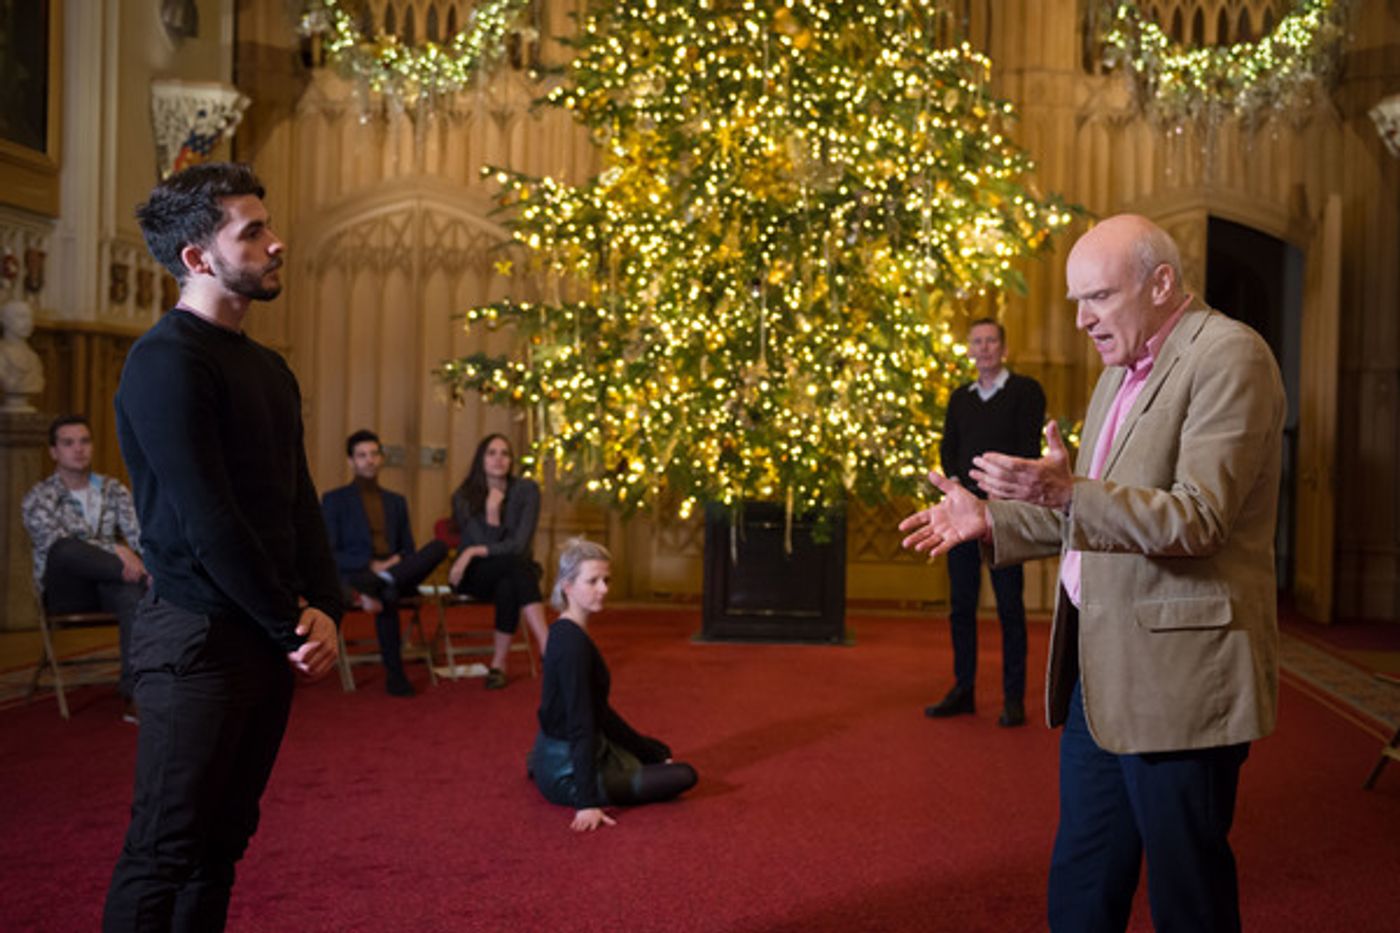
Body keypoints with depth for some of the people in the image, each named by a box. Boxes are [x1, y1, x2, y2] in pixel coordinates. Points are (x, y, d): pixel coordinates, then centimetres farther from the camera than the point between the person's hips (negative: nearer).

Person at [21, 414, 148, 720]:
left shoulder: (113, 489, 11)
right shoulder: (38, 499, 0)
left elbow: (138, 534, -2)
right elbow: (58, 544, -18)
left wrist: (143, 559, -26)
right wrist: (116, 551, -32)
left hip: (108, 585, 3)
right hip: (63, 592, -3)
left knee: (134, 592, -36)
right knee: (67, 550, -38)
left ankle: (132, 693, -36)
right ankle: (144, 575, -28)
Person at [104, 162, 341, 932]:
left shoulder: (267, 366, 13)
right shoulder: (166, 361, -14)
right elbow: (207, 523, -19)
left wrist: (324, 609, 0)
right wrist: (291, 625, -12)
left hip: (268, 639, 8)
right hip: (198, 639, -8)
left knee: (224, 840, 15)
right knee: (163, 851, 0)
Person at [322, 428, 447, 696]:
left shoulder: (396, 501, 24)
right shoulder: (335, 500, 9)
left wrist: (398, 560, -5)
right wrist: (370, 564, -17)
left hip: (397, 570, 5)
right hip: (354, 575, -5)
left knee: (438, 546, -27)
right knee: (387, 595, -42)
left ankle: (375, 585, -45)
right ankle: (394, 674, -38)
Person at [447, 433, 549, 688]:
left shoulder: (526, 489, -7)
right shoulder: (464, 497, -6)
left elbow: (520, 545, -14)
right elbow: (487, 542, -13)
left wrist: (475, 552, -18)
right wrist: (492, 511, -26)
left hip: (515, 570, 1)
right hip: (476, 574, -1)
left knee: (508, 587, -36)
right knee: (515, 564, -34)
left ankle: (498, 664, -28)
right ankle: (549, 647, -42)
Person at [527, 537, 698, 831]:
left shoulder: (568, 634, 5)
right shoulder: (572, 642, -25)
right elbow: (580, 723, -29)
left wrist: (651, 750, 22)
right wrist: (587, 802, -31)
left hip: (559, 750, 9)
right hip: (567, 772, -9)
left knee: (658, 752, 31)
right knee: (683, 776, -2)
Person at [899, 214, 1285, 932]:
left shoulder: (1227, 355, -12)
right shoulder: (1121, 371, 17)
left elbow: (1199, 517, -22)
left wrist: (1068, 492, -34)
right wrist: (992, 520, 15)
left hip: (1175, 673, -9)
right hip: (1101, 670, 9)